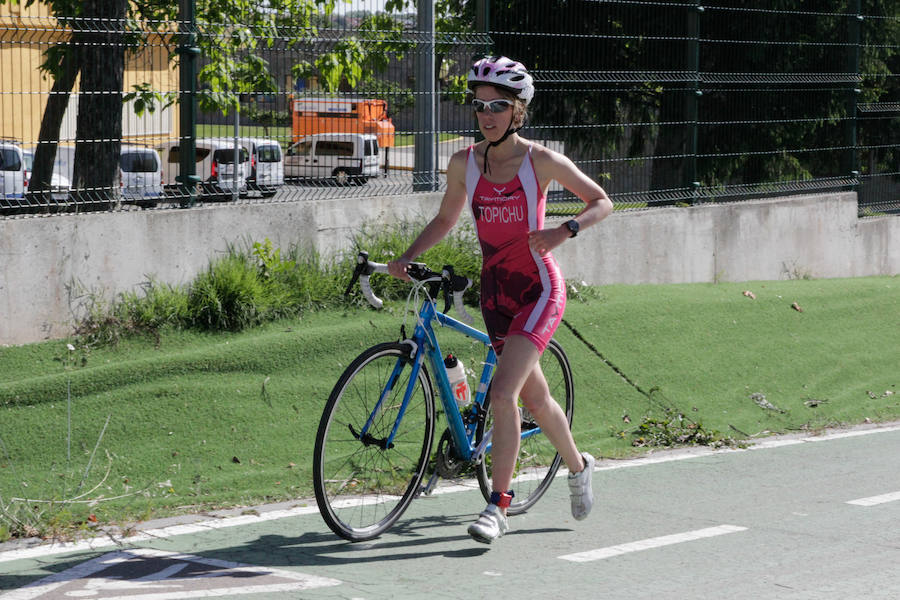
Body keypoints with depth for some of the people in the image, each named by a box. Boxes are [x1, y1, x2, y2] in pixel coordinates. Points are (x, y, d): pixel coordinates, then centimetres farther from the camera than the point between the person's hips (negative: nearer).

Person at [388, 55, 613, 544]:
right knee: (535, 397, 17)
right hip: (495, 290, 5)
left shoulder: (540, 161, -12)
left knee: (503, 391, -20)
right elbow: (445, 219, 13)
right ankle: (578, 467, 44)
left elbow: (601, 201, -3)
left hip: (538, 288, -5)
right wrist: (408, 256, -2)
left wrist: (565, 230, -21)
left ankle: (497, 505, -14)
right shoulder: (463, 164, -1)